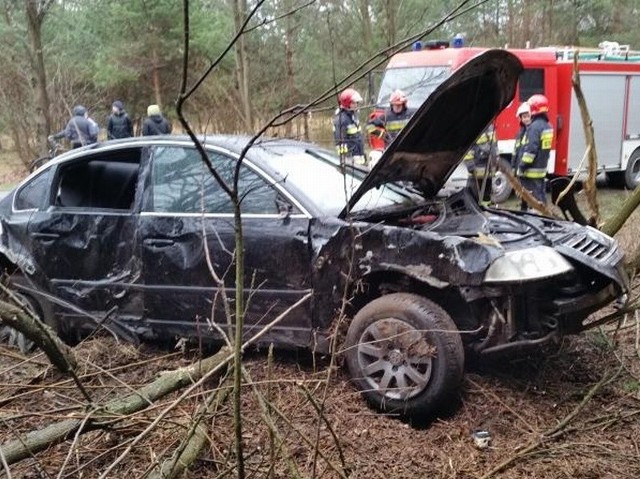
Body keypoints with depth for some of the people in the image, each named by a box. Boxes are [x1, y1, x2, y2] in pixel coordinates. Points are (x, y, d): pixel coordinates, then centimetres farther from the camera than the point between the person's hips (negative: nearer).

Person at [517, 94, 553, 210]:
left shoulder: (535, 126, -18)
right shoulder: (547, 126, 13)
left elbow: (530, 149, -23)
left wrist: (522, 166, -18)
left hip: (531, 171, -10)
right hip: (542, 169, 10)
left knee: (533, 198, -9)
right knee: (540, 196, 16)